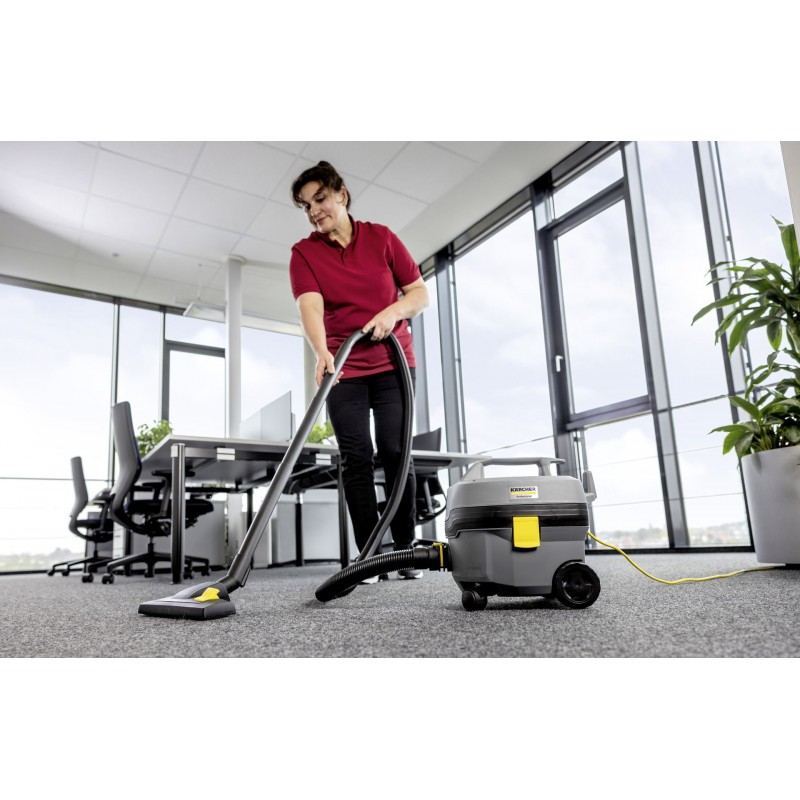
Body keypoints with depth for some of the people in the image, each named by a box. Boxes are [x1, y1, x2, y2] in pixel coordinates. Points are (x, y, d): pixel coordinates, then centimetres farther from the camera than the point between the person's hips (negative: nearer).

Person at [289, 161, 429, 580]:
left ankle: (405, 550, 5)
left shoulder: (381, 237, 4)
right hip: (343, 369, 0)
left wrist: (392, 312, -15)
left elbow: (420, 293, 5)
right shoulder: (304, 253, 1)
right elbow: (310, 307, -16)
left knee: (395, 453, -6)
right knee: (356, 459, -3)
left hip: (392, 363, 0)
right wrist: (321, 353, -34)